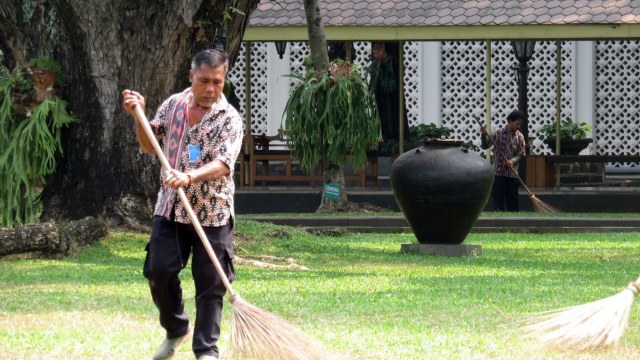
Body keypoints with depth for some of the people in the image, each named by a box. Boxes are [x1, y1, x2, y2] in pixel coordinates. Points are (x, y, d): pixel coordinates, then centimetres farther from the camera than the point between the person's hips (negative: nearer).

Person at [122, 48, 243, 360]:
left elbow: (222, 164, -23)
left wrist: (189, 177, -40)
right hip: (170, 208, 4)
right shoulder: (173, 105, 5)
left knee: (210, 282, -1)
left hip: (212, 213, -4)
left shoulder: (229, 119, -10)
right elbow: (149, 146, 12)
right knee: (159, 271, 1)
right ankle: (176, 330, 24)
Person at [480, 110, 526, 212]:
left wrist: (513, 161, -16)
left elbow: (521, 154, 3)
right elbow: (485, 146, -3)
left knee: (512, 199, 5)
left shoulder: (519, 136, 3)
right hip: (498, 172, -2)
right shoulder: (498, 133, -2)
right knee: (498, 198, -3)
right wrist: (484, 135, -20)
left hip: (512, 173, 2)